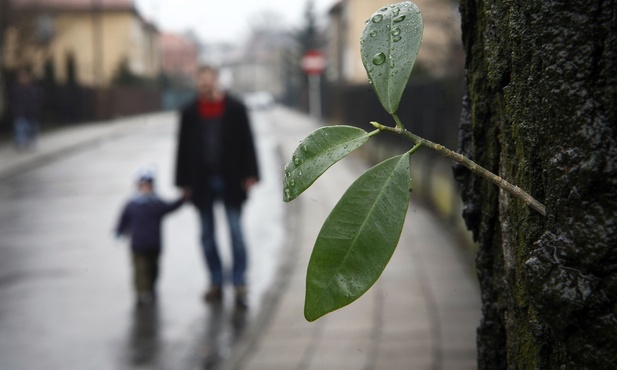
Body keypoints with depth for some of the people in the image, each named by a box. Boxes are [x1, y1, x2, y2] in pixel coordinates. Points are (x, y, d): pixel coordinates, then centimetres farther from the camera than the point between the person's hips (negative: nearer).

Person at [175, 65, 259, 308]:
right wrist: (183, 181, 4)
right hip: (203, 183, 3)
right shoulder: (190, 112, 5)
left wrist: (250, 175, -7)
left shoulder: (235, 108, -1)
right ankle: (216, 283, 17)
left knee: (236, 233, -3)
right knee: (207, 235, 7)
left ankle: (240, 284, 2)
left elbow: (247, 142, -1)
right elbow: (183, 147, 7)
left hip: (230, 180, -3)